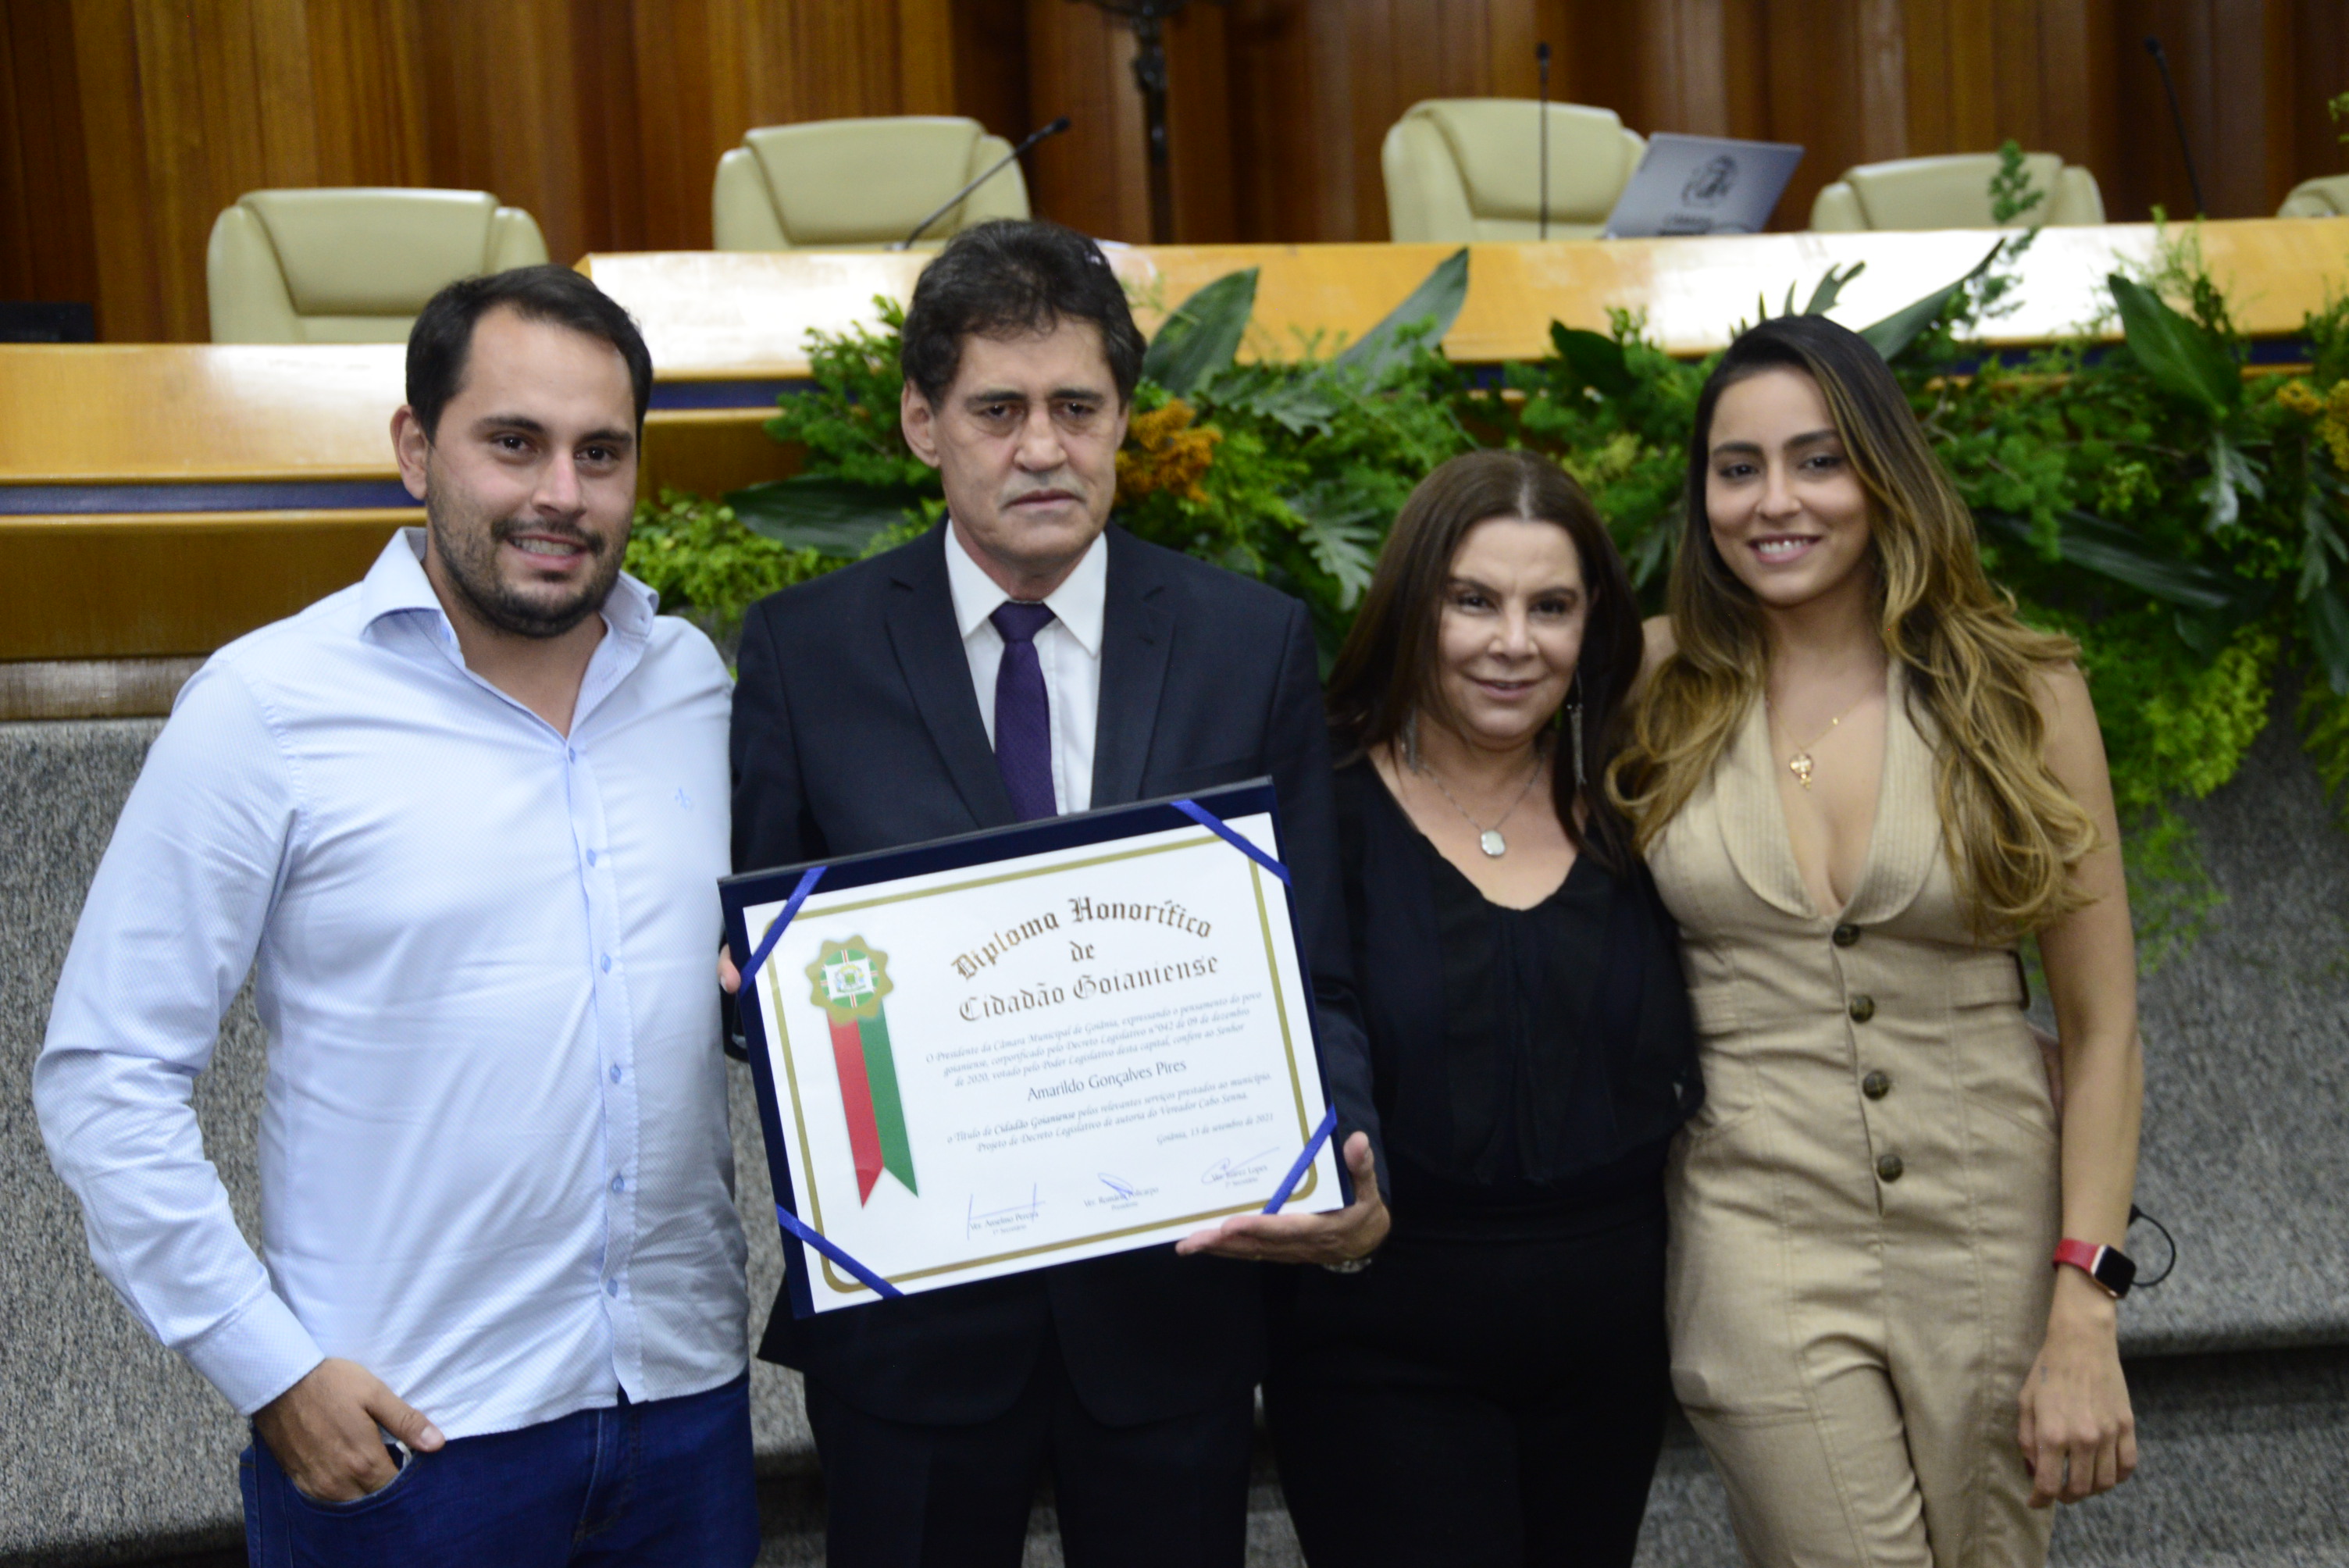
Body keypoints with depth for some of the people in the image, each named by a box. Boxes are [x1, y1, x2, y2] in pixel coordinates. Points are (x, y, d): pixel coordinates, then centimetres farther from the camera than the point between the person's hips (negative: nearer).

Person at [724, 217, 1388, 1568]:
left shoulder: (1255, 641, -2)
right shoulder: (804, 649, -4)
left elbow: (1313, 970, -1)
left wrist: (1347, 1173, -18)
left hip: (1177, 1288, 1)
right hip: (905, 1303, 0)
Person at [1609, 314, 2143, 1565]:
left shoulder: (2020, 696, -2)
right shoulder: (1662, 696, -1)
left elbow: (2101, 1026, -1)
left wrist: (2085, 1322, -5)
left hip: (1992, 1234, 1)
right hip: (1762, 1230, -1)